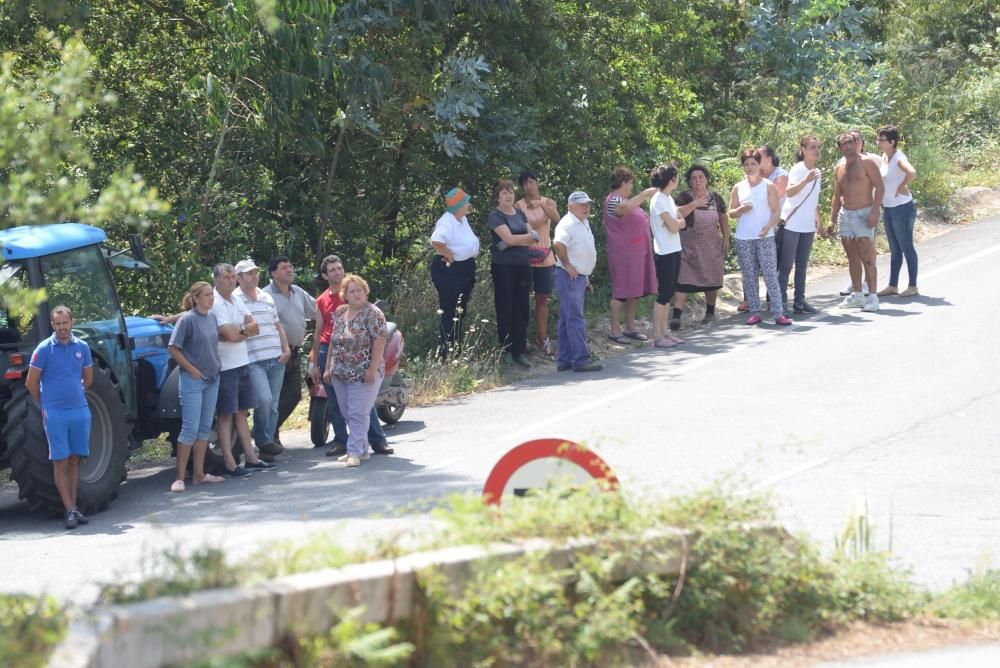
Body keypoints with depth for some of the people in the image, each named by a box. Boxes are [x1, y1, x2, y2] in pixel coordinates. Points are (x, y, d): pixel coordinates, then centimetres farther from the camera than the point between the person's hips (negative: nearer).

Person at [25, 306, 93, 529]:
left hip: (80, 411, 4)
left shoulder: (82, 347, 5)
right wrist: (44, 405, 4)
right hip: (55, 414, -4)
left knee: (74, 460, 8)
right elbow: (31, 383, -2)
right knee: (60, 462, -3)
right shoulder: (44, 349, -7)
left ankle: (74, 506, 14)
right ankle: (69, 510, -3)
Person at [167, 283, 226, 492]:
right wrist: (192, 370, -14)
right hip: (193, 380, -7)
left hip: (212, 379, 7)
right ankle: (180, 477, -5)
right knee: (190, 429, -8)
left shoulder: (212, 317, 7)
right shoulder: (187, 319, -13)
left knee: (205, 428, 11)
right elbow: (173, 349, -14)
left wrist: (216, 364, 11)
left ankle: (199, 474, 18)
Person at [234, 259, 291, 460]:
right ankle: (262, 441, -3)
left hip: (276, 360, 6)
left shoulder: (267, 298, 18)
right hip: (253, 360, -6)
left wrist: (286, 348, 11)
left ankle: (267, 444, 13)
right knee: (264, 399, -20)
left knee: (272, 405, 6)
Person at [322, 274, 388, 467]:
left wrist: (372, 369, -19)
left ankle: (355, 451, -7)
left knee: (357, 413, -10)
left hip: (363, 374, -7)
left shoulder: (372, 313, -8)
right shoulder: (340, 313, 12)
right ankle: (361, 449, 18)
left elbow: (380, 341, -13)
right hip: (340, 374, 7)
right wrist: (328, 367, 13)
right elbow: (333, 341, 17)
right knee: (348, 413, 9)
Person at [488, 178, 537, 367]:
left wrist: (514, 242, -9)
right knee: (505, 308, -2)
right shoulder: (495, 216, -4)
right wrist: (530, 236, -4)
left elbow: (535, 238, 7)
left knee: (522, 308, 3)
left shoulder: (519, 213, 15)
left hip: (522, 265, 5)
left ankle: (520, 351, 6)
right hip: (503, 267, -5)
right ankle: (506, 350, 4)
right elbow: (509, 238, -16)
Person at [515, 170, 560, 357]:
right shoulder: (519, 205, -1)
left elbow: (556, 219, -12)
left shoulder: (548, 203, 8)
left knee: (542, 298, 7)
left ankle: (542, 337, 13)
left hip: (545, 257, 3)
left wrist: (541, 204, -22)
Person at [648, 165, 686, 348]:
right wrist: (679, 222, 2)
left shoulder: (668, 199, 13)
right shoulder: (659, 200, -16)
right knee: (663, 295, -6)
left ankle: (664, 332, 17)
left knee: (668, 294, 12)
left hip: (674, 251, 9)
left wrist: (677, 222, -10)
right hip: (664, 253, -9)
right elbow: (673, 226, -18)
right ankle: (657, 336, -2)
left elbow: (681, 222, 12)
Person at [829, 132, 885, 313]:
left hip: (864, 214, -6)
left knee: (867, 258, -9)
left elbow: (879, 187, -10)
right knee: (852, 258, 9)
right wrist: (832, 220, 14)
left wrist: (874, 212, -18)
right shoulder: (839, 168, 13)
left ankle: (872, 296, -9)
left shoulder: (866, 163, -6)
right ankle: (856, 294, 15)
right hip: (845, 215, 6)